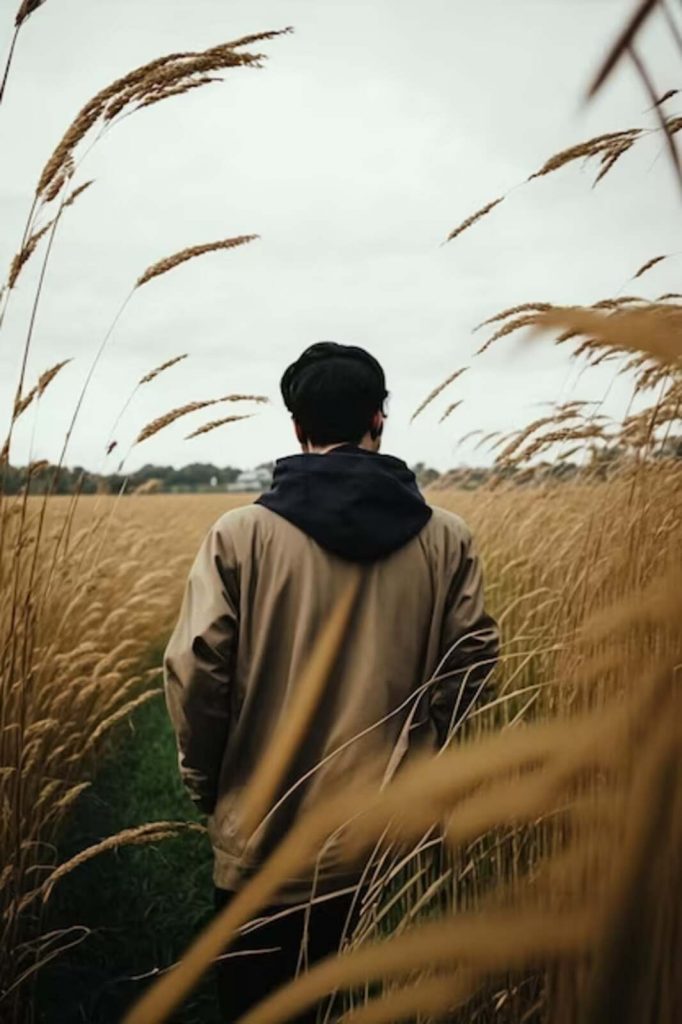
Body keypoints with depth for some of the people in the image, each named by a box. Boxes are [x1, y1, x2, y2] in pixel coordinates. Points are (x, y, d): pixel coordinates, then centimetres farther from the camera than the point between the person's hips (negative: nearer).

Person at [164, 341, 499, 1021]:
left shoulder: (242, 533, -12)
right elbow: (473, 659, -3)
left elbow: (195, 669, -12)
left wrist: (205, 782, 4)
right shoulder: (445, 538, -6)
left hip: (264, 838, -1)